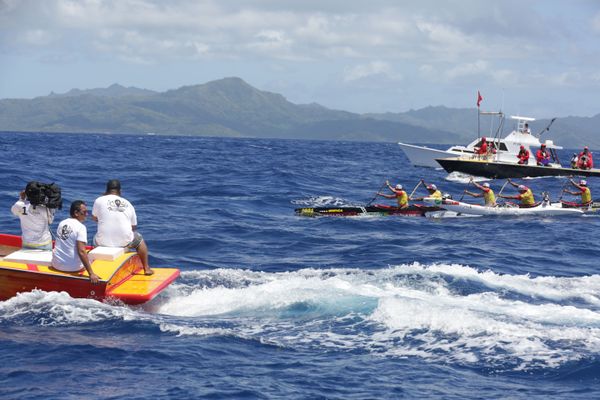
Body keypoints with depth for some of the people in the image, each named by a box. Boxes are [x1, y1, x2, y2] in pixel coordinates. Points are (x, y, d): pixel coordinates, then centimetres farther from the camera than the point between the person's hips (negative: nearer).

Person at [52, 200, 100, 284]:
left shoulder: (62, 223, 6)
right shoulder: (81, 227, -15)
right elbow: (81, 251, -25)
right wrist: (91, 274, -27)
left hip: (56, 265, 6)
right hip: (72, 267, -6)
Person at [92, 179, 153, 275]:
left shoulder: (99, 201, -2)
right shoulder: (128, 204, 6)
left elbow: (94, 217, 13)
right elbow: (134, 226, 13)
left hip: (103, 242, 0)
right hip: (125, 242, 0)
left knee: (96, 238, 36)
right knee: (140, 240, 32)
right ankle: (146, 268, 33)